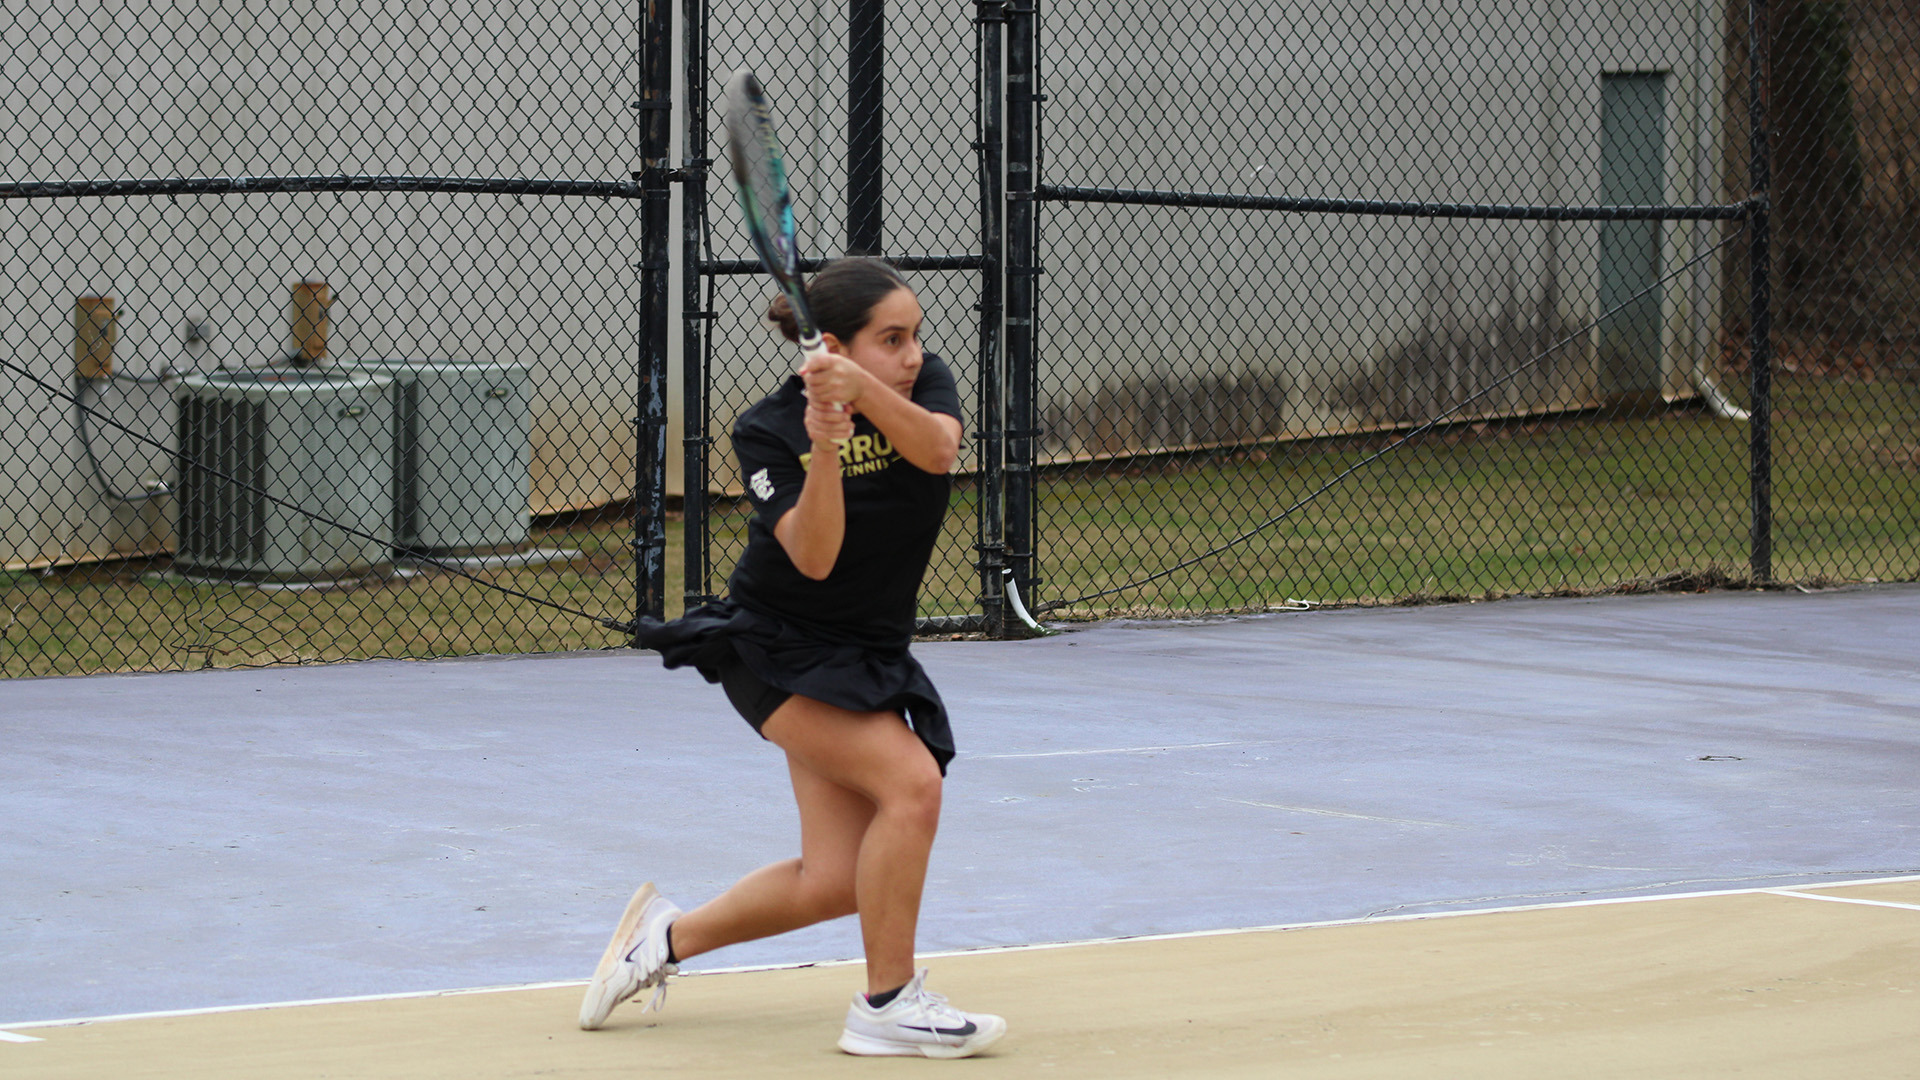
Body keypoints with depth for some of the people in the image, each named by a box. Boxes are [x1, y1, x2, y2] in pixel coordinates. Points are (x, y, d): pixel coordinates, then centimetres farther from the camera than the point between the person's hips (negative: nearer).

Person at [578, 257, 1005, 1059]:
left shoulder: (924, 385, -6)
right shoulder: (767, 433, -16)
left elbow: (938, 450, -29)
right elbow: (814, 558, -28)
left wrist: (862, 389, -46)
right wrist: (824, 448, -42)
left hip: (866, 657, 6)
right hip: (776, 649, -6)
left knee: (835, 880, 0)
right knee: (912, 781, -27)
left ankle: (667, 936, 24)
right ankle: (887, 1005, -16)